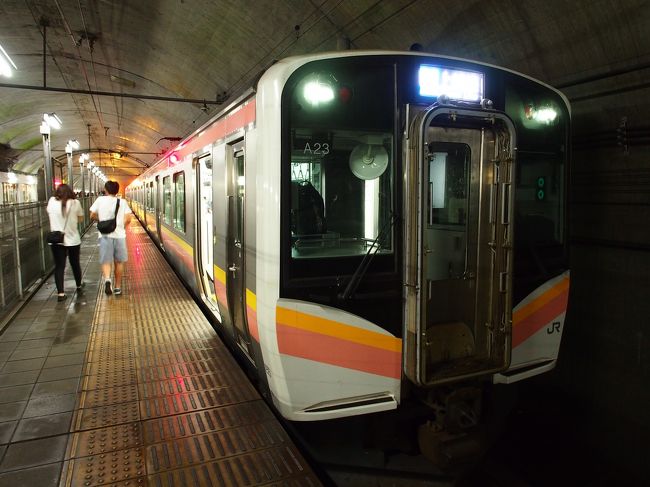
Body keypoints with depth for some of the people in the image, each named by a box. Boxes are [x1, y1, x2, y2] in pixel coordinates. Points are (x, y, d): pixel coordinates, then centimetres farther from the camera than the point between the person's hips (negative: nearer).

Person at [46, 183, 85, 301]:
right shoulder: (75, 203, -8)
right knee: (75, 263, 18)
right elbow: (80, 219, 2)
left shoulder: (52, 201, -4)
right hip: (73, 239, 0)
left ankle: (60, 293, -2)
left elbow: (49, 213, 15)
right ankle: (79, 285, 37)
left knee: (59, 266, 3)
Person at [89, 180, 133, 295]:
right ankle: (117, 287, 21)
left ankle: (107, 279, -25)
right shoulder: (122, 202, 1)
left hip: (105, 235, -1)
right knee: (119, 262, 14)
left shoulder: (100, 200, 0)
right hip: (119, 234, 1)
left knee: (106, 261, 3)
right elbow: (128, 219, -5)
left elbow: (92, 216, 3)